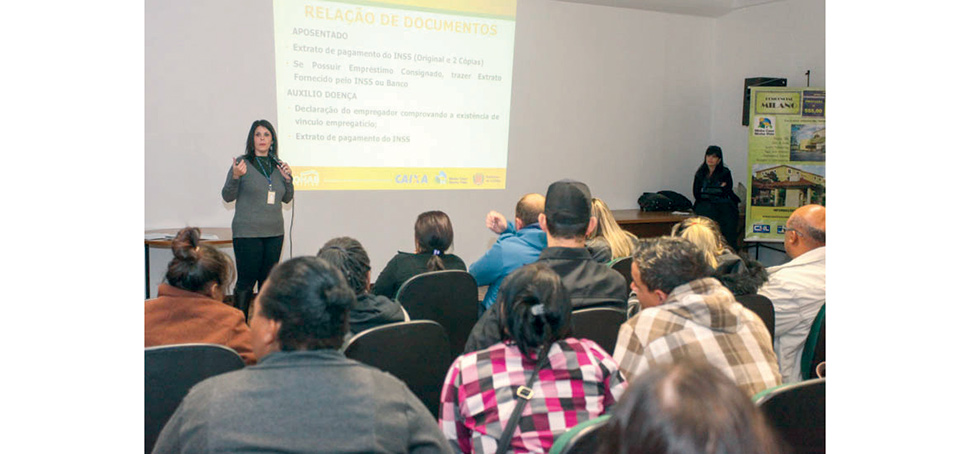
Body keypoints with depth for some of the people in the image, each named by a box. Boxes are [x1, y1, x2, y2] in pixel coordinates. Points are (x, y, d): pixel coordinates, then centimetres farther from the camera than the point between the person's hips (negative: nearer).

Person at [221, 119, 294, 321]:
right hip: (247, 233, -5)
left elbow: (287, 198, 18)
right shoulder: (243, 163, -4)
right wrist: (236, 177, -20)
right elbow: (227, 197, -3)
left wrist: (288, 178, 0)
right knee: (247, 280, -4)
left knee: (268, 279, 9)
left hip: (274, 232, 5)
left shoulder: (277, 165, 10)